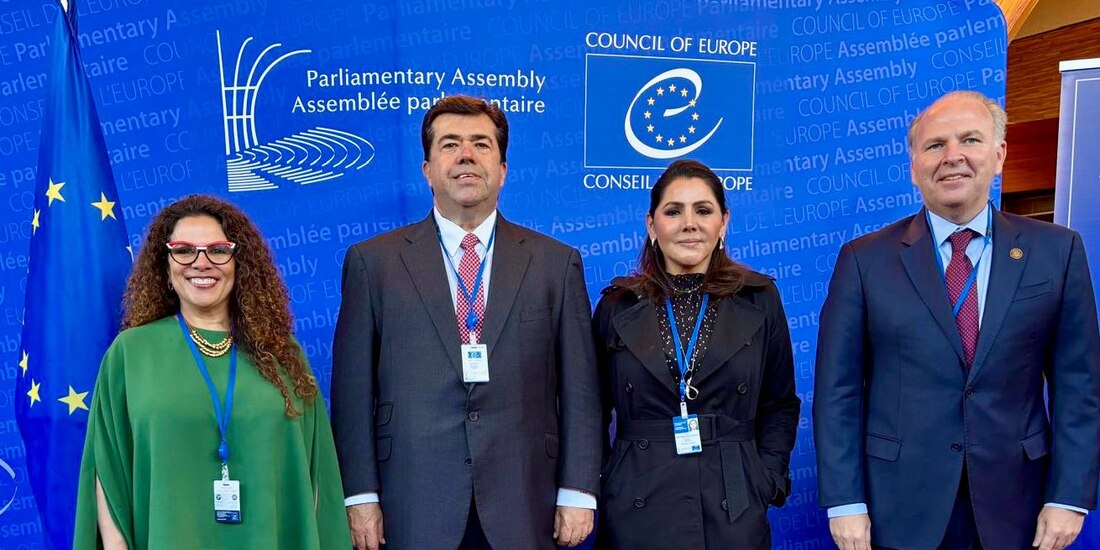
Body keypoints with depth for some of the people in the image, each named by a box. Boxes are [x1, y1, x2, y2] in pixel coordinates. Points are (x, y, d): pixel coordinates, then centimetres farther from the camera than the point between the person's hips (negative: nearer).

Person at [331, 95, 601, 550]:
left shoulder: (556, 262, 4)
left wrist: (578, 492, -1)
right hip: (414, 509, 0)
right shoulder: (373, 261, 2)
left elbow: (578, 388, 2)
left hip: (523, 509, 1)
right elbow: (353, 389, 1)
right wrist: (360, 496, -3)